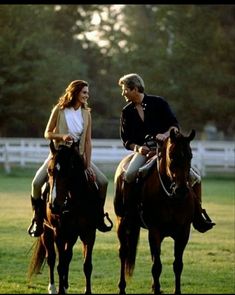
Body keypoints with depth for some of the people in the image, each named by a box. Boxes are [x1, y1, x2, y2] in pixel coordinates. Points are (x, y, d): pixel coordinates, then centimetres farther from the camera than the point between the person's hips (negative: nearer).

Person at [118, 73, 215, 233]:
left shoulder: (158, 102, 1)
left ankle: (198, 213, 4)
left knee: (195, 178, -14)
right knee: (129, 175, -31)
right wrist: (137, 148, -13)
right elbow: (126, 140, 7)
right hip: (143, 150, 1)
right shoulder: (127, 112, 7)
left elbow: (175, 125, -2)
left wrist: (166, 134, -23)